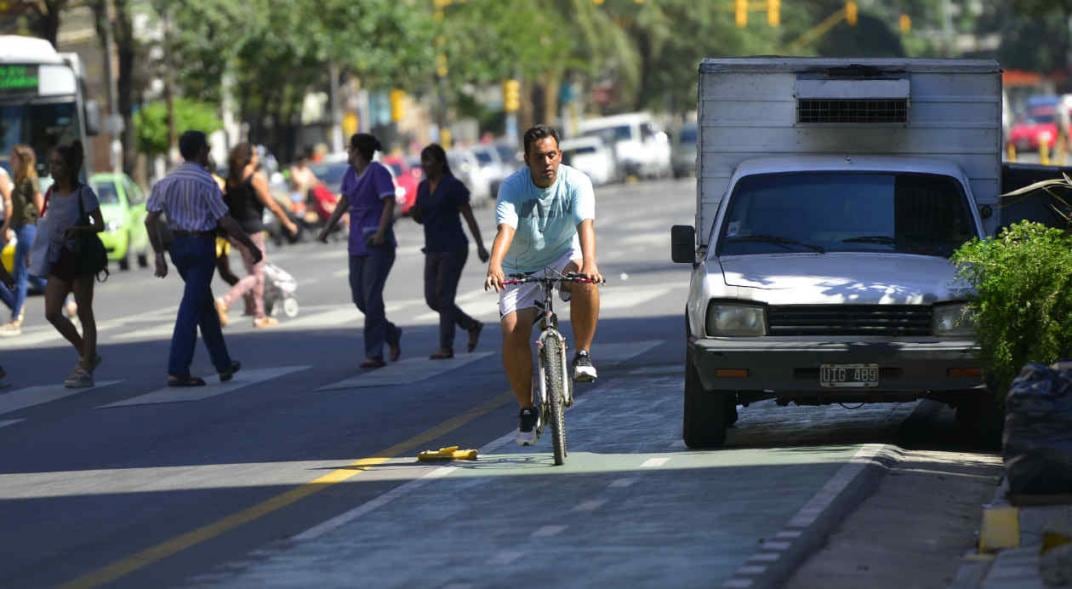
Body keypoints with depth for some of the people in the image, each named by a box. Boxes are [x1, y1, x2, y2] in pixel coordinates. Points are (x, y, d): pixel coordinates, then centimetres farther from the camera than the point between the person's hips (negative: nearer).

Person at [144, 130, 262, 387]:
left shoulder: (167, 181, 5)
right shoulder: (205, 182, -13)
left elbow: (150, 220, 1)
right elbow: (226, 222, -14)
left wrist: (159, 255, 7)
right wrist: (250, 246, -3)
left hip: (178, 245, 7)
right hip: (202, 245, -7)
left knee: (205, 305, 19)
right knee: (191, 308, -7)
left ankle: (223, 365, 27)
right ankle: (177, 371, -13)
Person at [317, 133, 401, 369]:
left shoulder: (378, 172, -12)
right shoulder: (351, 173, 10)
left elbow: (390, 202, -20)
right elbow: (344, 202, 19)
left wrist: (381, 232, -32)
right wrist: (327, 229, 10)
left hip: (378, 243, -8)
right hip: (358, 244, 8)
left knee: (371, 296, -14)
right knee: (359, 298, 4)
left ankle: (374, 355, -12)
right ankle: (392, 334, 27)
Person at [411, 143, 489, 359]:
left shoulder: (453, 186, -10)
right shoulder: (424, 187, 11)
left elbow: (469, 217, -10)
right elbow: (421, 218, 17)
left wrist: (480, 246, -15)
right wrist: (414, 211, -6)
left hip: (454, 249, -8)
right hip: (434, 252, 8)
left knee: (444, 298, -9)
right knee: (433, 300, 6)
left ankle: (446, 348, -1)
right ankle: (472, 326, 24)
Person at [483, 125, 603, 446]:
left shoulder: (576, 182, -16)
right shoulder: (512, 187, -18)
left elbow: (586, 224, -31)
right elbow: (506, 229, -33)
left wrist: (589, 262, -51)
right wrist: (494, 266, -53)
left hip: (563, 257, 0)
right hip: (521, 268, 0)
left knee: (585, 280, -35)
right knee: (514, 333, -17)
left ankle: (583, 355, -18)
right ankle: (526, 410, 0)